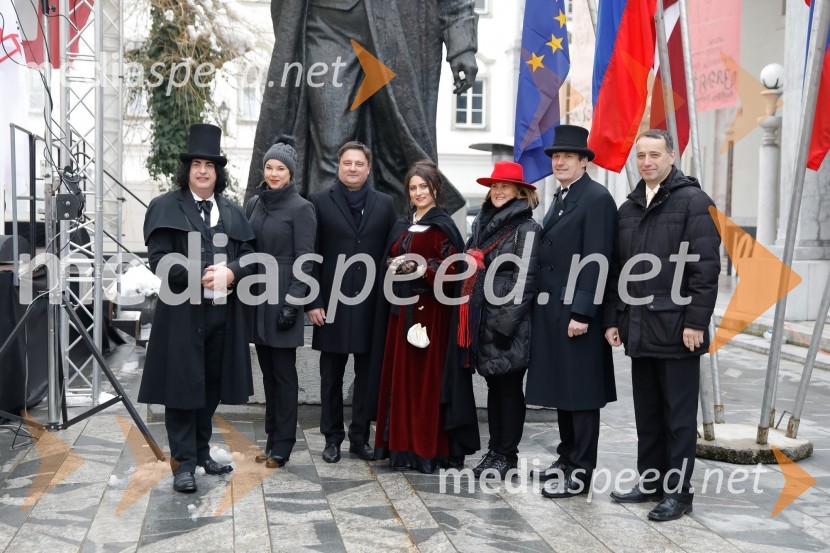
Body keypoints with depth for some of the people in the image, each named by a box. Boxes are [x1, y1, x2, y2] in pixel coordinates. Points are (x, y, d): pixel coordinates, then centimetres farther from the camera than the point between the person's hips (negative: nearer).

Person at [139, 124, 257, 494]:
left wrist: (230, 273, -13)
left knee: (212, 385, 12)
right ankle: (183, 461, 6)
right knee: (184, 385, -2)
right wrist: (201, 277, -19)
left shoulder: (231, 212, 15)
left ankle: (202, 451, 25)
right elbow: (160, 259, -10)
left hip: (223, 312, 5)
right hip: (183, 312, -5)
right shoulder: (166, 207, -1)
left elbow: (249, 255, 8)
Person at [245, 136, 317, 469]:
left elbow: (304, 261, -10)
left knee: (283, 373, 1)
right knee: (267, 371, 12)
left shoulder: (301, 208, -7)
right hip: (256, 296, 6)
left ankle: (282, 445, 10)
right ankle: (273, 438, 22)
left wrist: (292, 303, -15)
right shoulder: (254, 204, 10)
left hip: (282, 298, -6)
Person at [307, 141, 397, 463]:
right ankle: (332, 437, 19)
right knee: (331, 376, 7)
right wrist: (314, 301, -7)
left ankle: (360, 436, 18)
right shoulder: (320, 202, 3)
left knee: (367, 375, 7)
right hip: (333, 303, -1)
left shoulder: (384, 204, 8)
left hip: (371, 304, 2)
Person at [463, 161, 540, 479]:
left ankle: (507, 455, 10)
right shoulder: (482, 223, 14)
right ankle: (494, 450, 22)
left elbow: (524, 279, -13)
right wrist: (471, 317, 13)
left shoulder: (526, 228, -7)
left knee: (510, 387, 1)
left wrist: (506, 322, -17)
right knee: (493, 386, 13)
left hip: (510, 324, -7)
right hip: (483, 321, 7)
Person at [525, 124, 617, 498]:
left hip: (577, 312, -9)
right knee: (561, 388, 15)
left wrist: (581, 313, -21)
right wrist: (544, 308, 13)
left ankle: (580, 473, 7)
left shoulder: (596, 198, -11)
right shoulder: (561, 198, 17)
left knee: (581, 393, -1)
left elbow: (596, 261, -17)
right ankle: (567, 458, 27)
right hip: (553, 311, 9)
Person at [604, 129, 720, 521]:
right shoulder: (629, 208, 15)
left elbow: (706, 267, -11)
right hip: (638, 328, 6)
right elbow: (617, 269, 16)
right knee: (647, 412, 14)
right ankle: (651, 481, 26)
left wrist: (696, 322, -15)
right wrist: (613, 319, 11)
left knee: (679, 414, 3)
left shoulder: (693, 201, -5)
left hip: (676, 328, -6)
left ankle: (678, 491, 12)